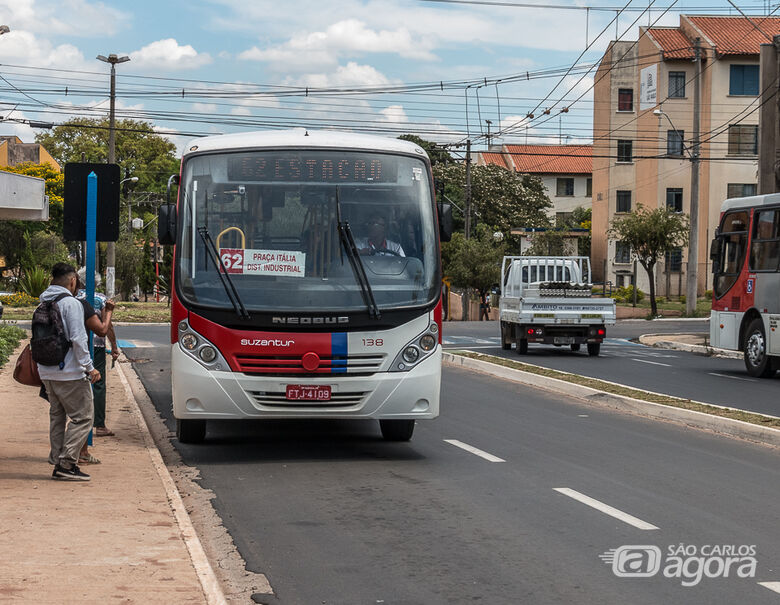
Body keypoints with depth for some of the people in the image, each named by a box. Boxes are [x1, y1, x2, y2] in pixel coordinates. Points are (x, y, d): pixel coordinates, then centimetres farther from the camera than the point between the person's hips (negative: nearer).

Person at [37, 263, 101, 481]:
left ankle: (57, 463, 14)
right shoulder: (71, 304, -13)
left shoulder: (43, 305, 11)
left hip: (47, 373, 8)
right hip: (70, 373, -8)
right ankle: (67, 463, -7)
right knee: (82, 417, -2)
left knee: (57, 416, 15)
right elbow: (78, 339, -18)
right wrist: (89, 367, -14)